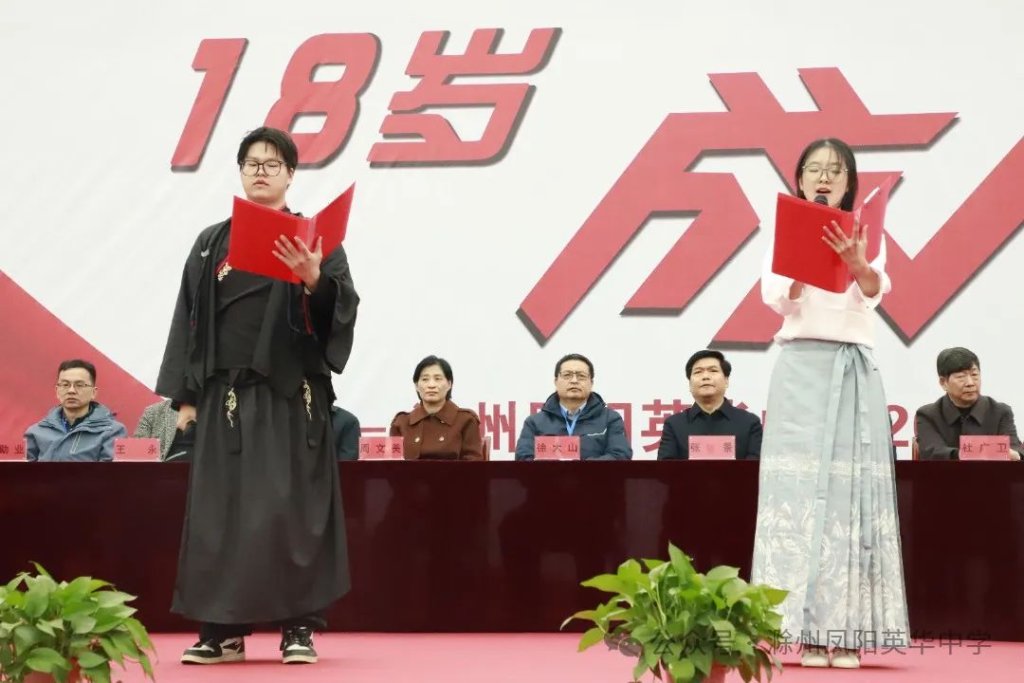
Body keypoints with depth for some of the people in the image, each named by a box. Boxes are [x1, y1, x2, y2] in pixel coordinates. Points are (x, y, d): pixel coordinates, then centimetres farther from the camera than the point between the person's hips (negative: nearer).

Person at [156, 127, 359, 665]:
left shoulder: (315, 237, 3)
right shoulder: (211, 243, 13)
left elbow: (342, 309, -7)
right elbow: (189, 319, 11)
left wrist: (314, 280, -27)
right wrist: (184, 395, 5)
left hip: (292, 393, -3)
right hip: (225, 393, 3)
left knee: (293, 506, -5)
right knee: (219, 509, 1)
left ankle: (299, 626, 2)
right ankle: (221, 629, 7)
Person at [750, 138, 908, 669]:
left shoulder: (866, 235, 10)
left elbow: (877, 290, -11)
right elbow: (777, 298, -9)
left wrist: (856, 264, -33)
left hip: (854, 371, 1)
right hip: (802, 368, -1)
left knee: (850, 491, -3)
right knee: (801, 488, -7)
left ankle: (846, 631, -1)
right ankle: (806, 631, -6)